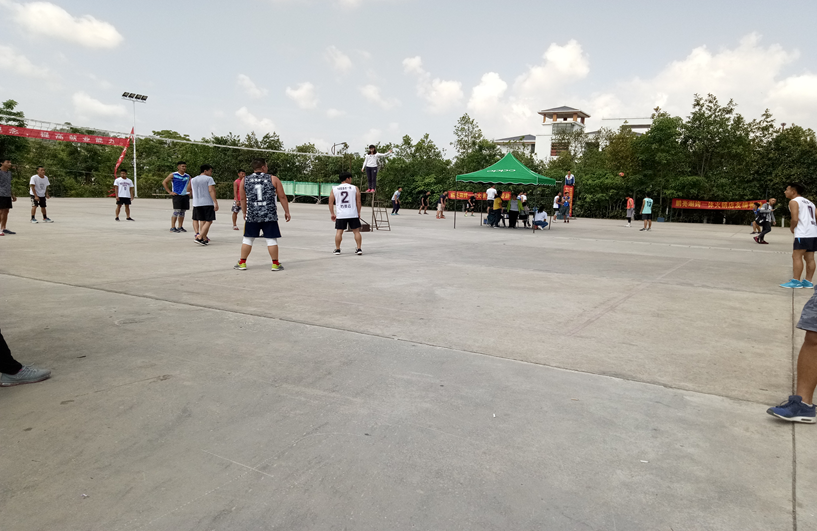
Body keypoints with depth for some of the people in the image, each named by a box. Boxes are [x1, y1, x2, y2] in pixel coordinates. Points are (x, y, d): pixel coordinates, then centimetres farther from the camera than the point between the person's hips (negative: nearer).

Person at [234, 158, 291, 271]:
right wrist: (287, 212, 9)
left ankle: (242, 263, 18)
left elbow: (243, 199, 14)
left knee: (248, 238, 11)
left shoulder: (245, 180, 7)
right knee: (271, 239, 3)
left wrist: (244, 213, 26)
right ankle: (275, 264, 8)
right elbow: (282, 197, 2)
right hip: (269, 215, -2)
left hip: (252, 215, 2)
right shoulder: (273, 179, 1)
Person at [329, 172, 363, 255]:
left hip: (340, 215, 1)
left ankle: (337, 249, 11)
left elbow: (331, 203, 7)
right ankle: (359, 249, 3)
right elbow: (359, 202, 0)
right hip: (353, 214, -1)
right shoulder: (355, 188, 2)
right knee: (356, 231, 6)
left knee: (339, 231, 8)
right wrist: (358, 212, 9)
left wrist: (332, 214, 14)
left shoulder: (334, 189, 6)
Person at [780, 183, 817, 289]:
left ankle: (796, 281, -8)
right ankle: (808, 282, 12)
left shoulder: (793, 202, -3)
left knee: (797, 256, -6)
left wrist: (792, 228, 3)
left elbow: (795, 219, -14)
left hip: (803, 234, -9)